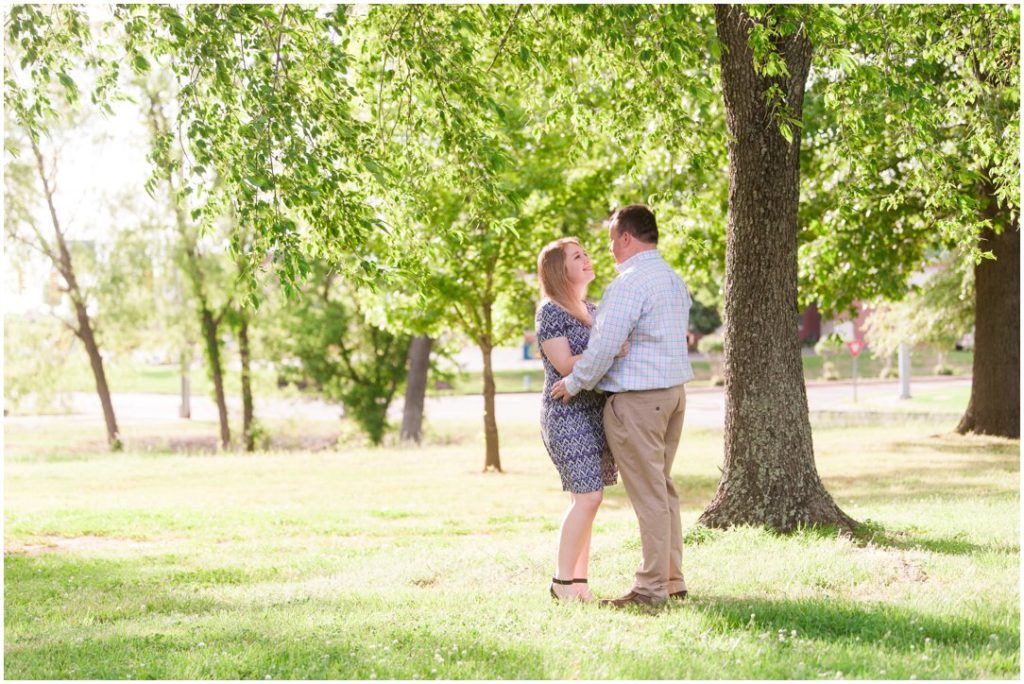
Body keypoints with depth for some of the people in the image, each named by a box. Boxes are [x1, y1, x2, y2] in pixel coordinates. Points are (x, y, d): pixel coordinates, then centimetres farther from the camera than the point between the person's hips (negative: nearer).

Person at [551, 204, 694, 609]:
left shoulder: (630, 283, -16)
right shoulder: (674, 280, 15)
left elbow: (605, 345, -20)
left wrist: (574, 383, -6)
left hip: (637, 400, -9)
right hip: (673, 390, 9)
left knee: (648, 495, -6)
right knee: (663, 487, 15)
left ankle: (651, 588, -2)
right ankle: (672, 579, 19)